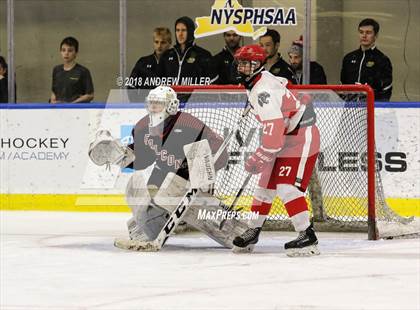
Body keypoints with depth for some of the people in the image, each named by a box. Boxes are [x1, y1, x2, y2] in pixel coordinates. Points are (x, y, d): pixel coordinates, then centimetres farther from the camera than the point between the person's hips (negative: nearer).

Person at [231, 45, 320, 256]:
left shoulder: (263, 90, -24)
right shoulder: (257, 83, 7)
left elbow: (274, 130, -32)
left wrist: (259, 158, -28)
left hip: (301, 139, -11)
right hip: (285, 138, 11)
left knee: (287, 187, -19)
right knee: (266, 184, 13)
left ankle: (307, 236, -19)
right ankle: (252, 232, 23)